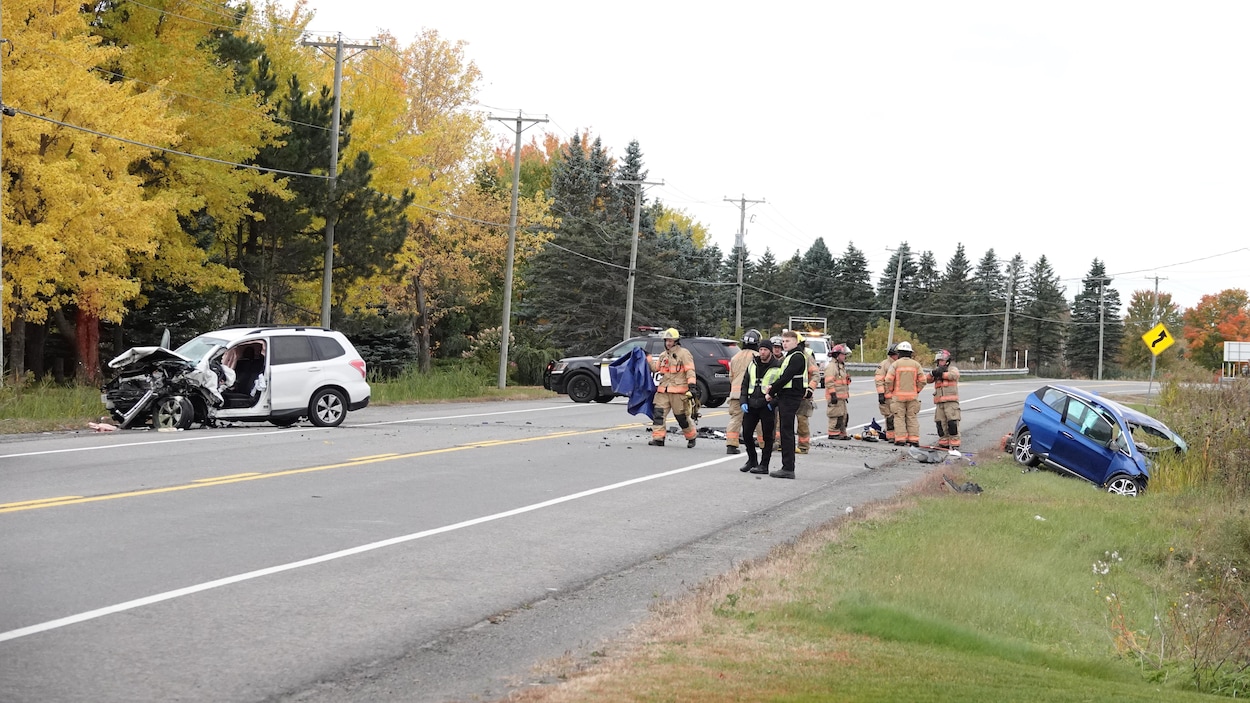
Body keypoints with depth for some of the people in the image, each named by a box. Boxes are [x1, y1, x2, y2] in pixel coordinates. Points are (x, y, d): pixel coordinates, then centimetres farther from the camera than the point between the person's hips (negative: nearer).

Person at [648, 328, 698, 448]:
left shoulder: (683, 353, -3)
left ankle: (691, 437, 18)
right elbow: (655, 368, 27)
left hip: (678, 391, -6)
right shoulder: (663, 355, 19)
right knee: (658, 413, -7)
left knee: (682, 416, 0)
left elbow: (690, 370, -9)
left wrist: (691, 384, -19)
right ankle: (658, 438, -6)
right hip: (663, 390, 6)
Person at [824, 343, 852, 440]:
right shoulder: (831, 366, -13)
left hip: (842, 396, 10)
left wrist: (846, 395, 28)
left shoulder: (841, 366, 21)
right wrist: (833, 395, -24)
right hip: (835, 396, -10)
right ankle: (833, 434, -6)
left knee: (844, 415, 13)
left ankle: (842, 433, 19)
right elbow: (829, 382, -20)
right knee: (836, 416, -10)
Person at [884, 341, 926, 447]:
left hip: (899, 395, -2)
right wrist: (917, 390, 11)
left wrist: (892, 390, 5)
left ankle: (900, 439, -3)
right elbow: (922, 380, -1)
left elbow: (888, 380, -11)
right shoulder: (916, 364, 3)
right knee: (912, 418, 7)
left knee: (899, 418, 1)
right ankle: (914, 439, 5)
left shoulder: (895, 364, -5)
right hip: (912, 395, 2)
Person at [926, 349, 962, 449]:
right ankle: (944, 443, 12)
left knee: (952, 422, -12)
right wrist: (933, 373, -15)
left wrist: (942, 374, -21)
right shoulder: (937, 370, 20)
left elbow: (954, 375, -16)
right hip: (939, 402, 5)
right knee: (941, 423, 4)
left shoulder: (952, 369, 6)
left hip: (951, 401, -5)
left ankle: (954, 444, -10)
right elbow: (928, 379, 5)